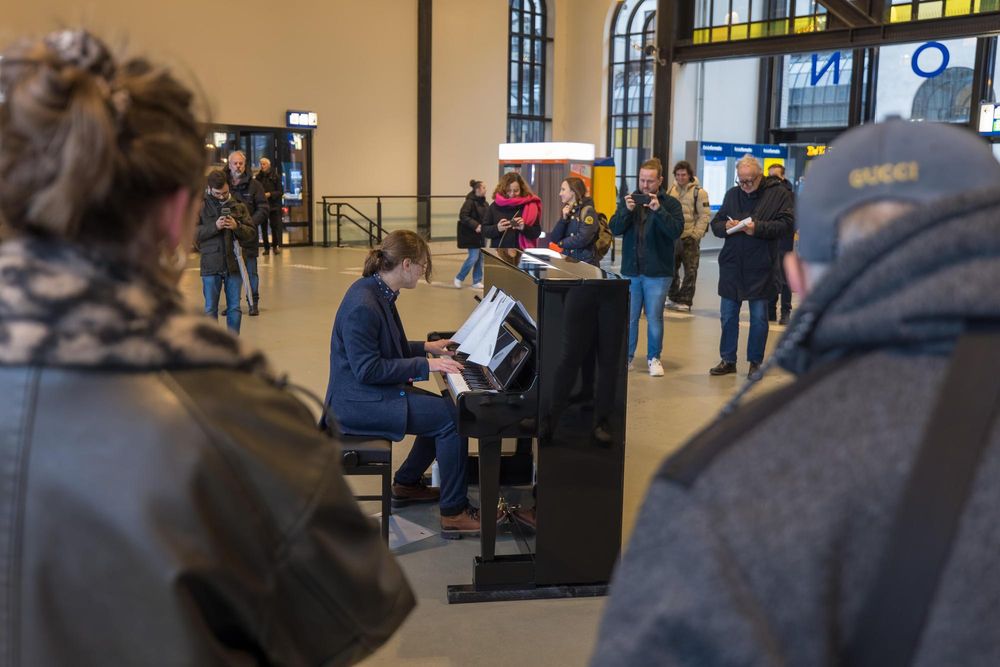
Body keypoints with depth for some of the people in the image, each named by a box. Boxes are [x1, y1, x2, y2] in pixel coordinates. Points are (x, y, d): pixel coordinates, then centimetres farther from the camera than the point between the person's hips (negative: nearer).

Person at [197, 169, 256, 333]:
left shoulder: (238, 206, 7)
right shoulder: (200, 206, 0)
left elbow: (251, 232, 6)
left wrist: (237, 226, -14)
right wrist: (215, 226, -18)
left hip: (234, 263, 2)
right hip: (211, 264, -2)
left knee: (235, 308, 8)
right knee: (210, 309, 6)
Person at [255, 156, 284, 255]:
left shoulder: (275, 176, -1)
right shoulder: (258, 177, 7)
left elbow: (281, 191, -3)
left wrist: (270, 194, -15)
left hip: (274, 205, -3)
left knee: (275, 226, -3)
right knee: (263, 227, 5)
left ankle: (276, 246, 7)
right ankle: (266, 247, 11)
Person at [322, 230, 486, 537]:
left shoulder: (378, 292, 8)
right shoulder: (363, 305, -24)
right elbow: (367, 370, -25)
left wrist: (426, 347, 19)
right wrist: (425, 365, -23)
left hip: (373, 390, 11)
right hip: (358, 403, -11)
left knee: (442, 407, 14)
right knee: (452, 418, -17)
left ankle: (406, 484, 25)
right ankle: (453, 512, -9)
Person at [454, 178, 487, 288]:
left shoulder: (483, 202, 7)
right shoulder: (470, 201, -15)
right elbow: (463, 216, -21)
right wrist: (475, 225, -27)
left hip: (481, 234, 8)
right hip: (471, 235, -8)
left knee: (480, 258, 9)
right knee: (474, 257, -7)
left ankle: (477, 281, 18)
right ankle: (459, 278, 10)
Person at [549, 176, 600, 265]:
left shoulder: (588, 211, -7)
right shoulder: (567, 212, 13)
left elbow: (582, 239, -19)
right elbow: (553, 240, 5)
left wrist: (561, 243, -4)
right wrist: (564, 219, -6)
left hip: (585, 263, -6)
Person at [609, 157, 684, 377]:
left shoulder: (670, 204, 0)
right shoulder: (629, 199, 7)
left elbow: (676, 231, -14)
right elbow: (615, 228, -1)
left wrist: (659, 210, -24)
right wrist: (626, 210, -18)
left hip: (658, 272, -2)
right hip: (631, 270, 2)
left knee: (654, 317, 4)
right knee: (629, 317, 7)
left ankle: (654, 358, 17)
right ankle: (627, 357, 18)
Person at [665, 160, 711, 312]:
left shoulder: (699, 192, -6)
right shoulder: (671, 190, 10)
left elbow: (704, 215, -8)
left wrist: (696, 234, -14)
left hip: (689, 238, -5)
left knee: (690, 271, -1)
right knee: (671, 269, 13)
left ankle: (685, 301, 4)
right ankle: (672, 298, 25)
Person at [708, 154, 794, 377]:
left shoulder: (779, 193, -1)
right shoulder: (732, 194, 11)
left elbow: (786, 223, -11)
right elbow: (715, 224, 12)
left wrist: (758, 228, -21)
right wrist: (726, 227, -11)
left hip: (760, 267, -4)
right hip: (731, 265, 4)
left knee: (759, 317, 5)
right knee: (728, 315, 8)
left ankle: (756, 362, 17)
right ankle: (728, 360, 19)